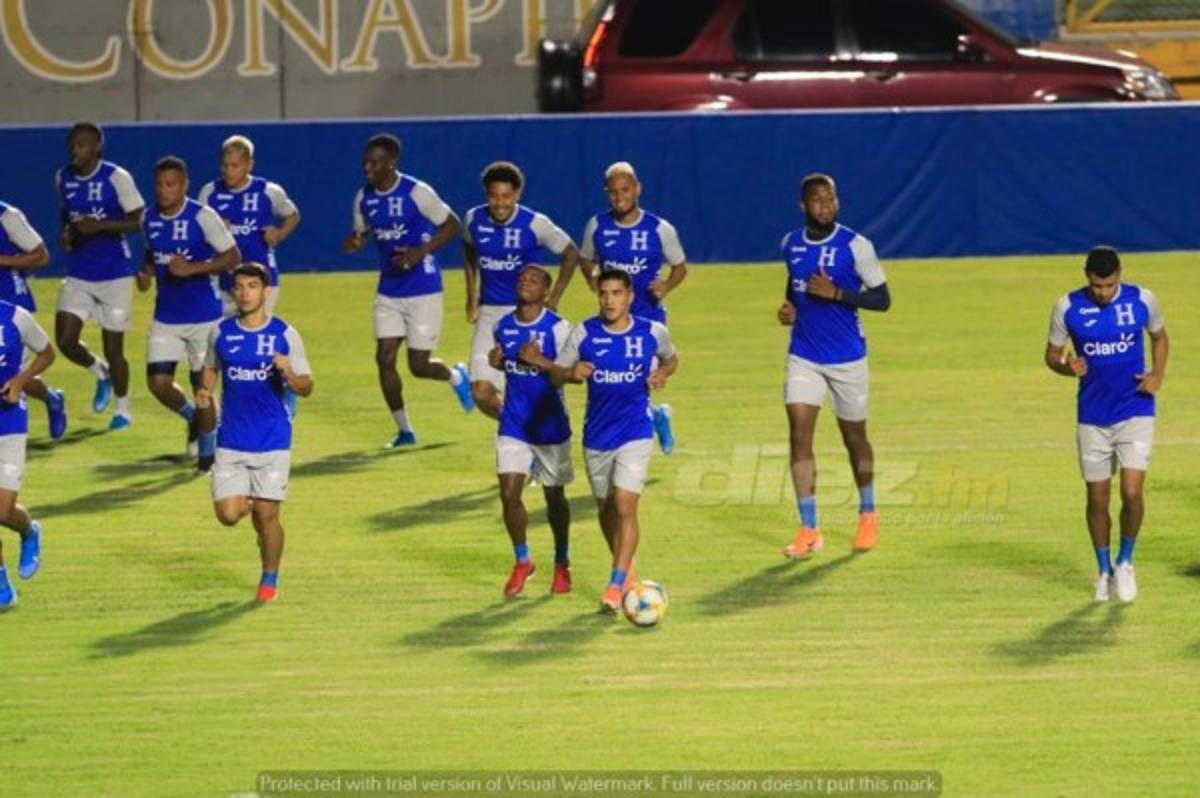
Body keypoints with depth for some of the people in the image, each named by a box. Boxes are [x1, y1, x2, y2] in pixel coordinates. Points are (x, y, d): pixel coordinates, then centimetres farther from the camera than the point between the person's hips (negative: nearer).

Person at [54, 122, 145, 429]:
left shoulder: (116, 178, -14)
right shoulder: (63, 178, 4)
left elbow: (139, 220, -14)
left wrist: (100, 226, -26)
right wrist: (66, 232, -1)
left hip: (115, 274, -5)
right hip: (78, 274, 5)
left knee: (113, 347, 2)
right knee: (65, 340, -7)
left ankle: (123, 409, 24)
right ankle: (101, 373, 25)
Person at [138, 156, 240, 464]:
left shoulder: (202, 217, -12)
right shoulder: (150, 219, 4)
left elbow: (233, 257, -12)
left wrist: (192, 269, -23)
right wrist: (146, 274, -1)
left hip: (204, 316, -5)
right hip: (166, 317, 5)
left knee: (202, 384, 0)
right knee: (158, 382, -3)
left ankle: (207, 451, 17)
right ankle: (192, 418, 28)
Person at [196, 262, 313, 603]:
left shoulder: (285, 335, -4)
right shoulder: (221, 333, 3)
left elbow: (306, 387, -1)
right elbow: (210, 369, 19)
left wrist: (290, 375, -23)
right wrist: (204, 394, -1)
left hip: (273, 441, -2)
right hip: (231, 441, 2)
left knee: (267, 514, -2)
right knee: (228, 514, -6)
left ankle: (270, 579, 19)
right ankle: (247, 502, 30)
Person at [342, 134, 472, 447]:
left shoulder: (417, 193, -15)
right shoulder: (364, 198, 1)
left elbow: (451, 225, -8)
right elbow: (362, 232, 16)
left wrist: (421, 252, -21)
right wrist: (354, 241, -9)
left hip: (423, 289, -5)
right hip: (389, 290, 5)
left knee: (419, 365, -3)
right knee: (384, 359, -3)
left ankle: (456, 376, 32)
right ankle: (404, 430, 11)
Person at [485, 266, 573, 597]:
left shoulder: (557, 328, -13)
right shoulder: (503, 327, 2)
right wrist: (497, 361, -4)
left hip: (549, 424, -3)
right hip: (513, 425, 3)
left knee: (554, 496, 10)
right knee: (509, 493, -8)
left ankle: (562, 565, 29)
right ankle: (522, 561, 13)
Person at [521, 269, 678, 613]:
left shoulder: (652, 332, -5)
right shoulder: (584, 334, -4)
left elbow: (671, 359, 15)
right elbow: (556, 373, 3)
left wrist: (662, 373, -8)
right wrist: (571, 372, -20)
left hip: (636, 433, -3)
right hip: (597, 434, 3)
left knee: (624, 505, -16)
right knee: (606, 508, 14)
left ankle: (616, 586, -15)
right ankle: (625, 569, 38)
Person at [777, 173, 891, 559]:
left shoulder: (855, 246, -11)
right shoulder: (791, 244, 3)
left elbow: (882, 299, -10)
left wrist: (836, 294, -22)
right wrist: (789, 308, 2)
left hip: (847, 356, -3)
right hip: (803, 355, 3)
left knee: (854, 437, 11)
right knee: (799, 434, -11)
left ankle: (868, 516, 35)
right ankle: (808, 530, -10)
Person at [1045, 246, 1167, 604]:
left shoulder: (1142, 300, -6)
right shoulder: (1068, 308, -6)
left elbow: (1159, 336, 13)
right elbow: (1052, 354, 5)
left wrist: (1158, 375, -3)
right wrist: (1067, 367, -18)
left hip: (1135, 411, -1)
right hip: (1092, 417, 1)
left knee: (1132, 491, -13)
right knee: (1097, 497, 6)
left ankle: (1125, 561, 12)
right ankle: (1104, 571, 26)